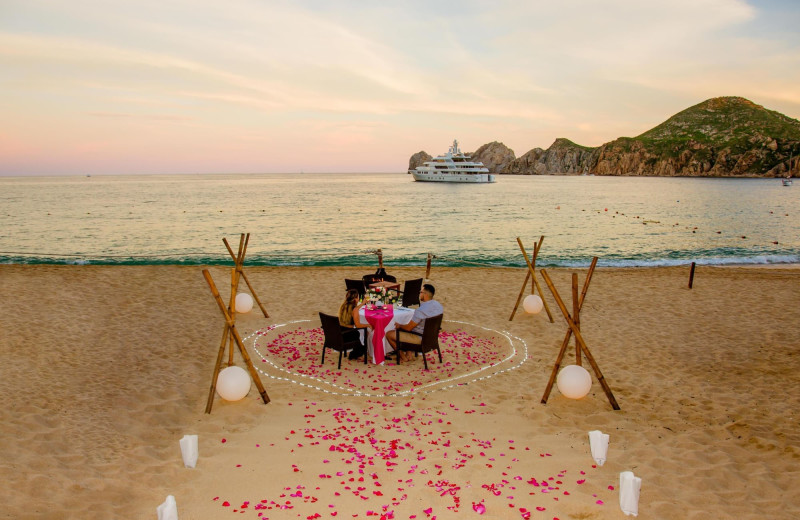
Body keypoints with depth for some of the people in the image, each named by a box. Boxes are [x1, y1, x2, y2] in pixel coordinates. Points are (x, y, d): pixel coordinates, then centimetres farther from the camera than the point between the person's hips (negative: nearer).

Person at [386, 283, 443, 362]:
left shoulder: (420, 311, -31)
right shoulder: (439, 305, -5)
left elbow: (408, 328, -21)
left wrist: (399, 326, 1)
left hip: (420, 338, -9)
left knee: (389, 334, 4)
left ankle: (403, 357, 18)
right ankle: (409, 354, 26)